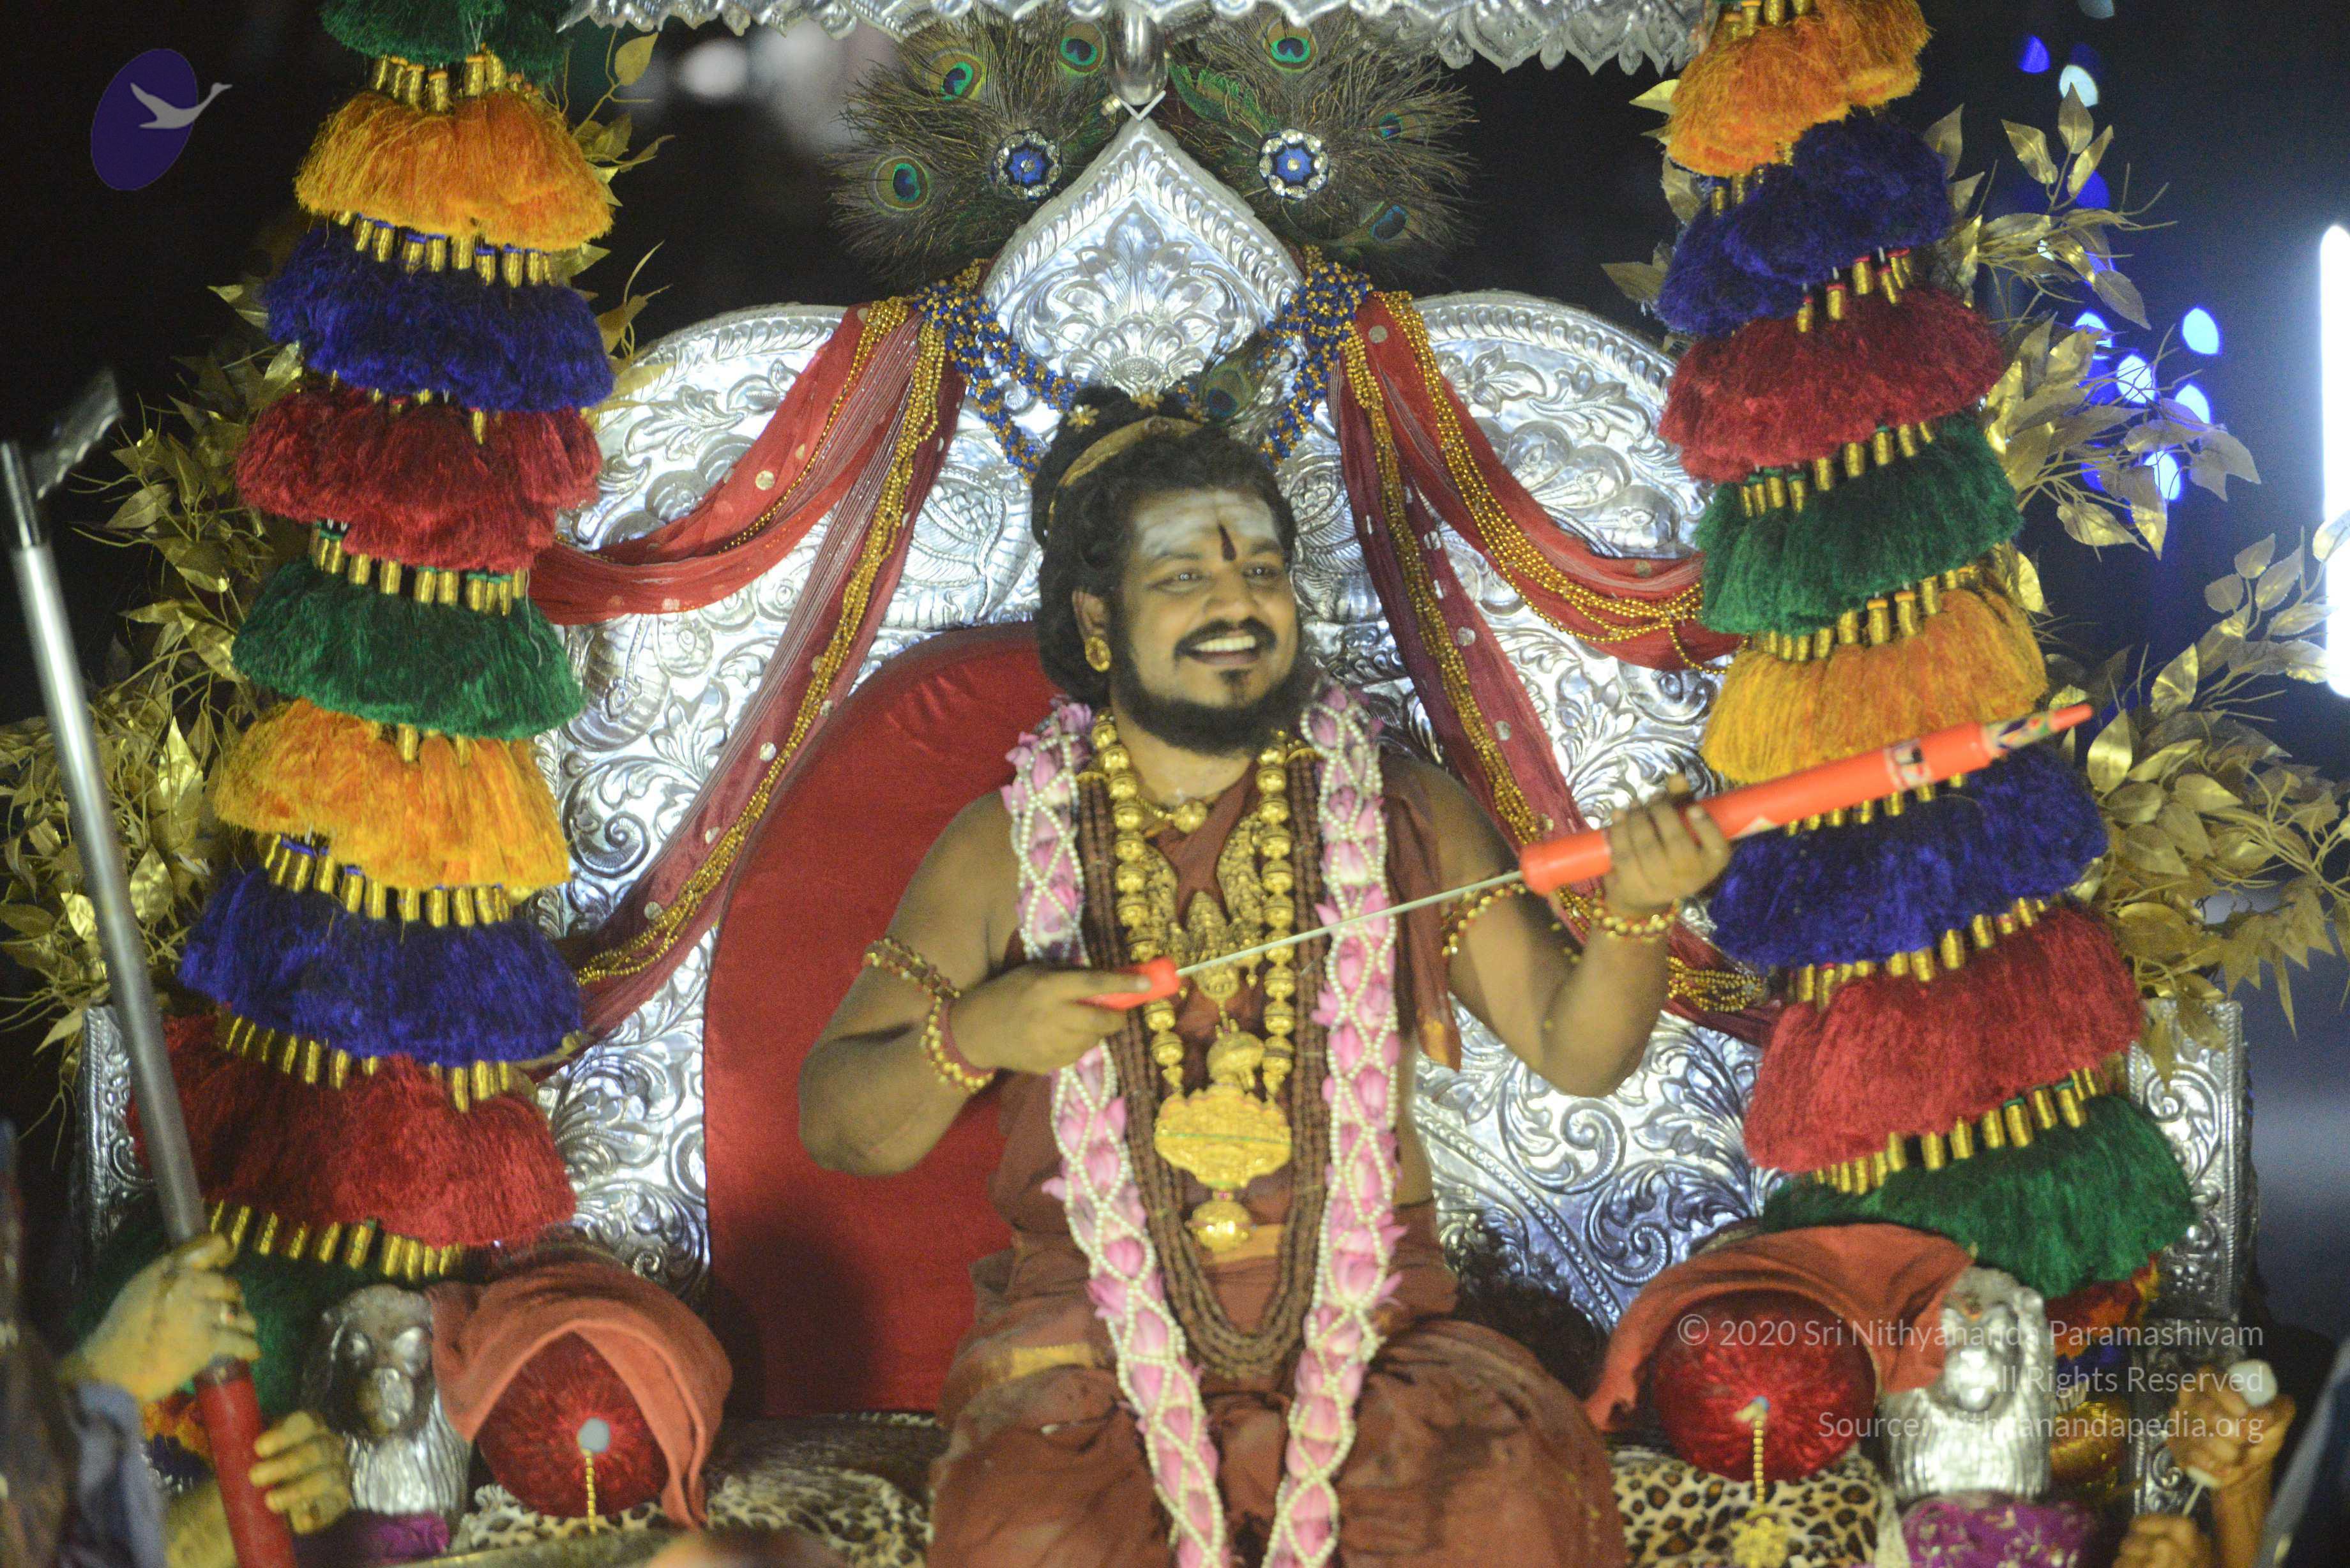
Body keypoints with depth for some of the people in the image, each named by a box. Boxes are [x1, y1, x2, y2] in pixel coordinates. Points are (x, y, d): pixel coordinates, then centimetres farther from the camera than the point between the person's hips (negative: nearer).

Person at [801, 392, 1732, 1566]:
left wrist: (1635, 915, -16)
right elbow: (835, 1125, 5)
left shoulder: (1401, 816, 7)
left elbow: (1571, 1051, 4)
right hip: (1087, 1347, -1)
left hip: (1365, 1332, 1)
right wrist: (968, 1040, -15)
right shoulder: (1007, 850, 4)